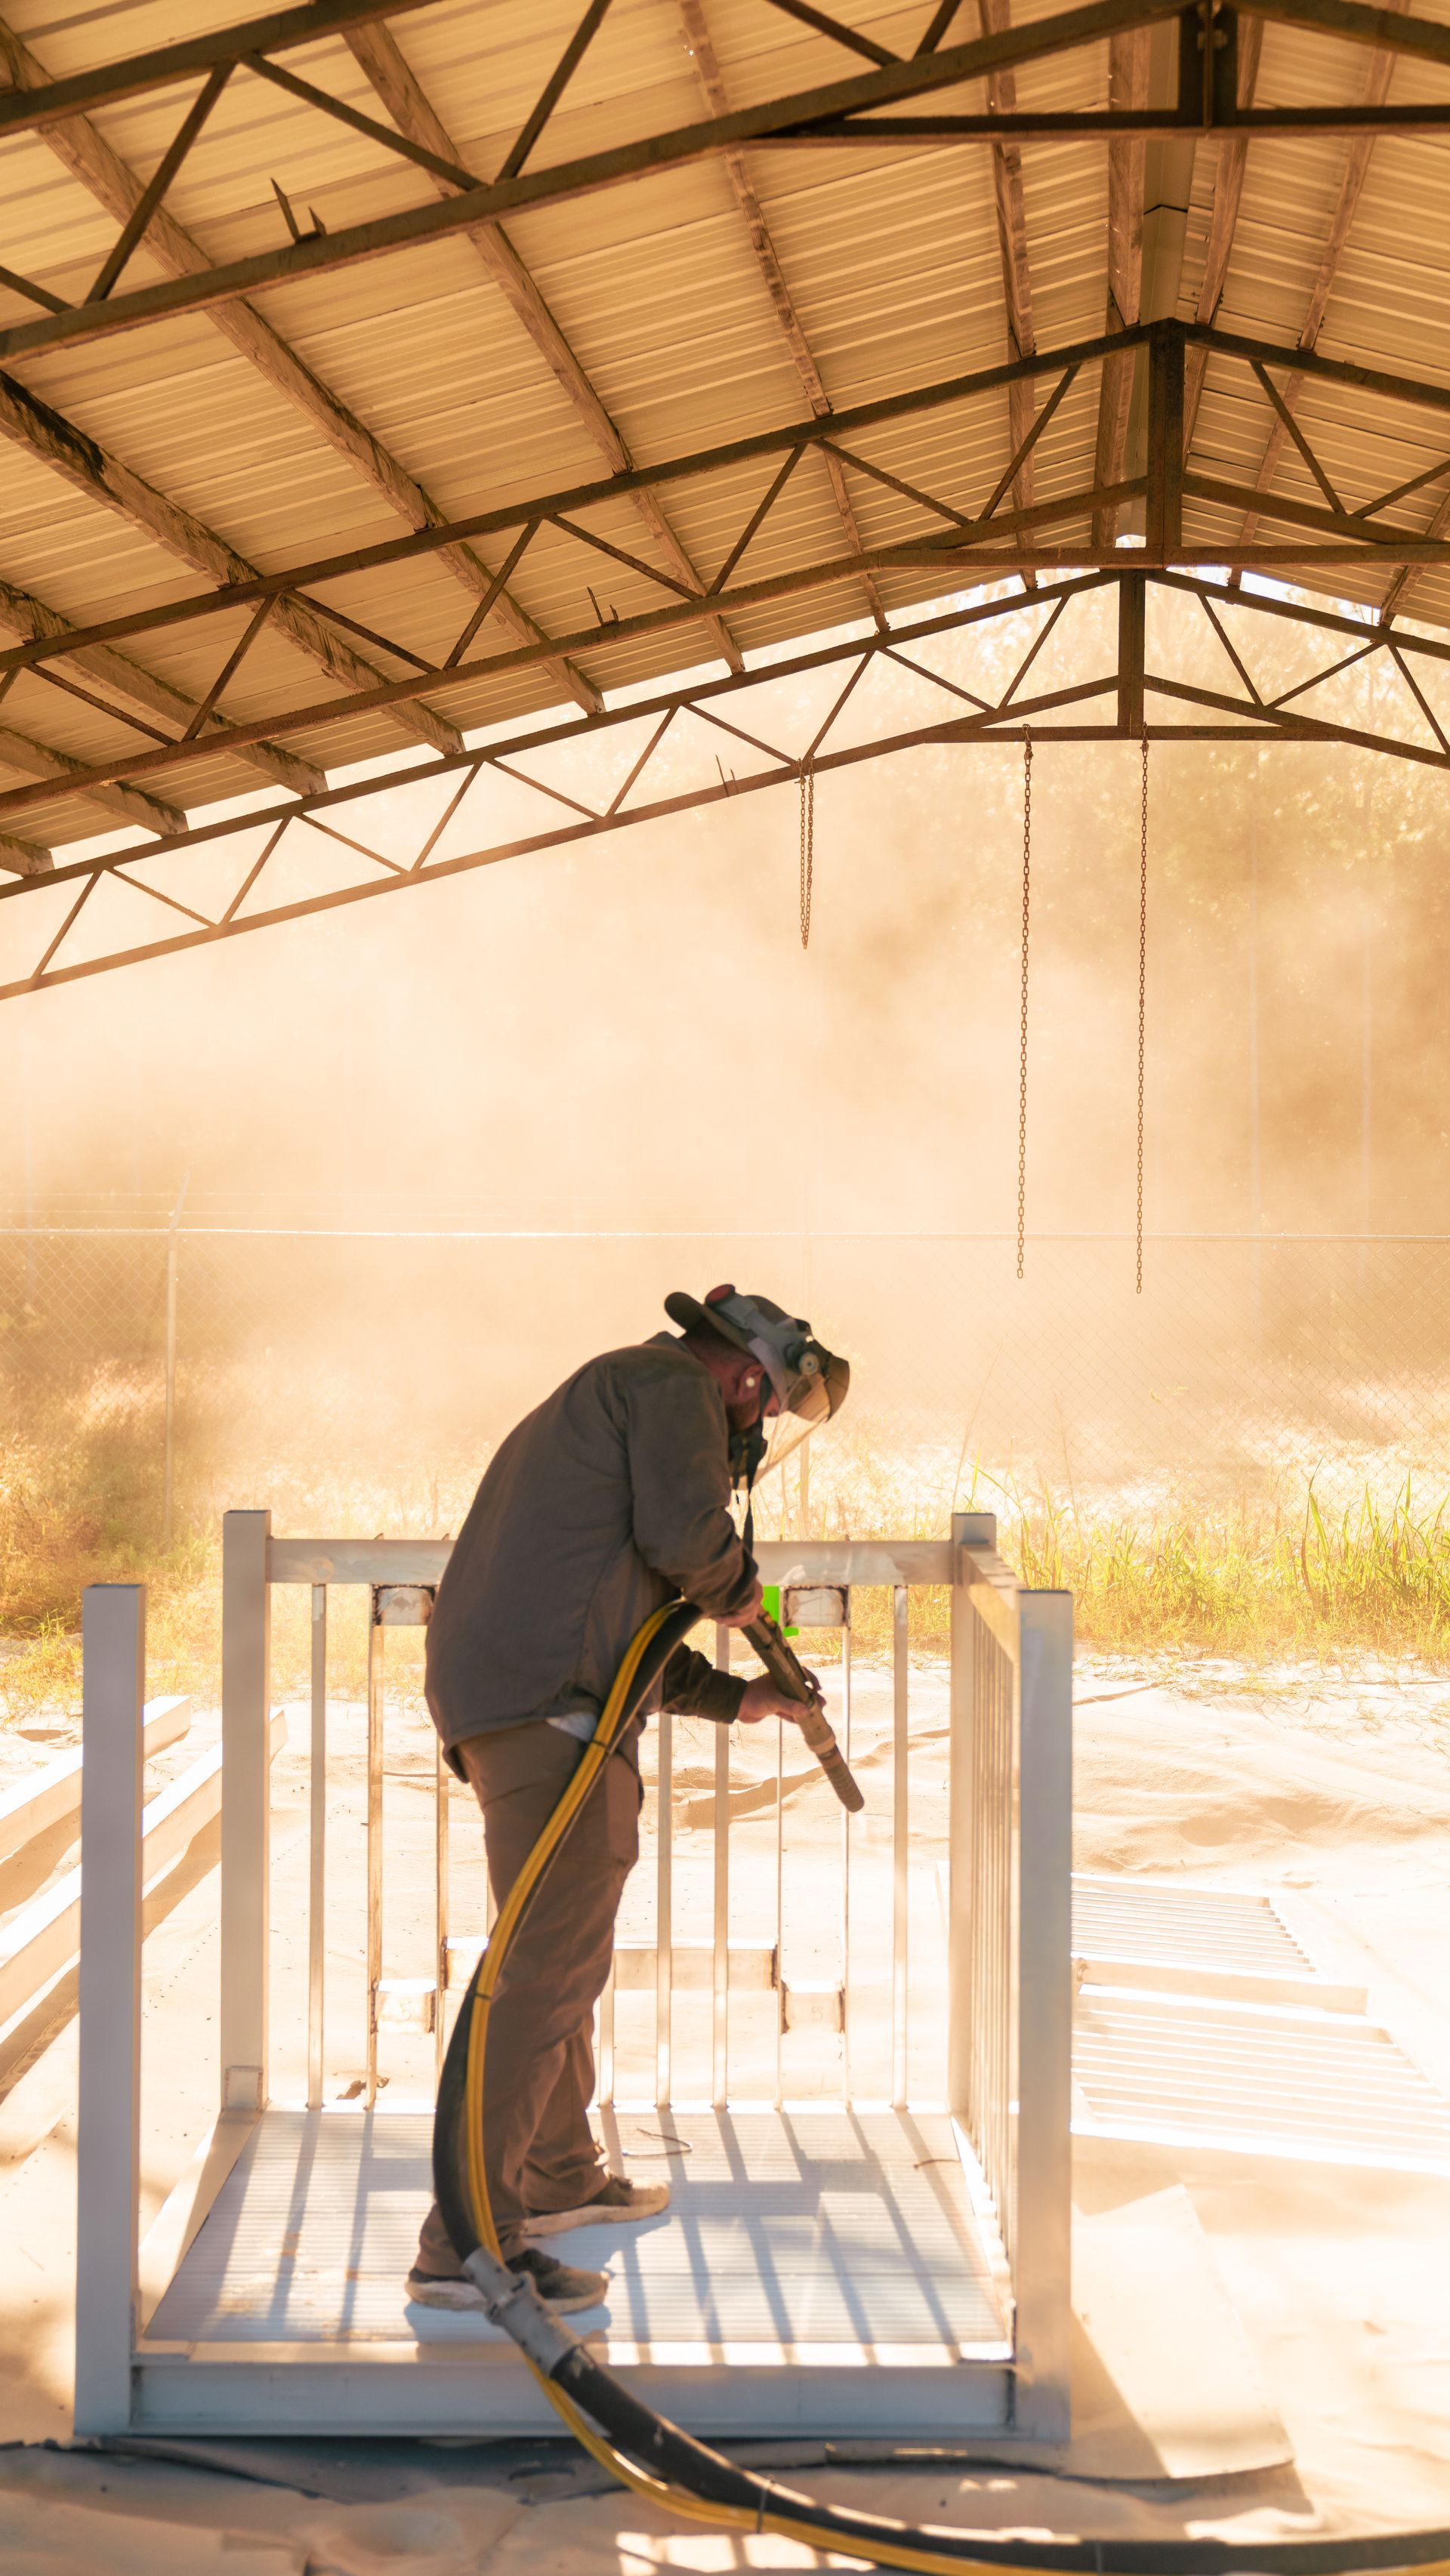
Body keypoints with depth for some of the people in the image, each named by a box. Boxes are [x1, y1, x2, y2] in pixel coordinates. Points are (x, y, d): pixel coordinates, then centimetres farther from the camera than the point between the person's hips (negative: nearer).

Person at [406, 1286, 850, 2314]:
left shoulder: (595, 1402, 31)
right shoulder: (672, 1385, 0)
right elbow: (682, 1531, -17)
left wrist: (731, 1696, 40)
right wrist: (740, 1586, 4)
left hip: (496, 1705, 11)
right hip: (556, 1709, -11)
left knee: (561, 1950, 24)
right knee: (552, 1967, -13)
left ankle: (560, 2179, 40)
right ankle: (468, 2243, -16)